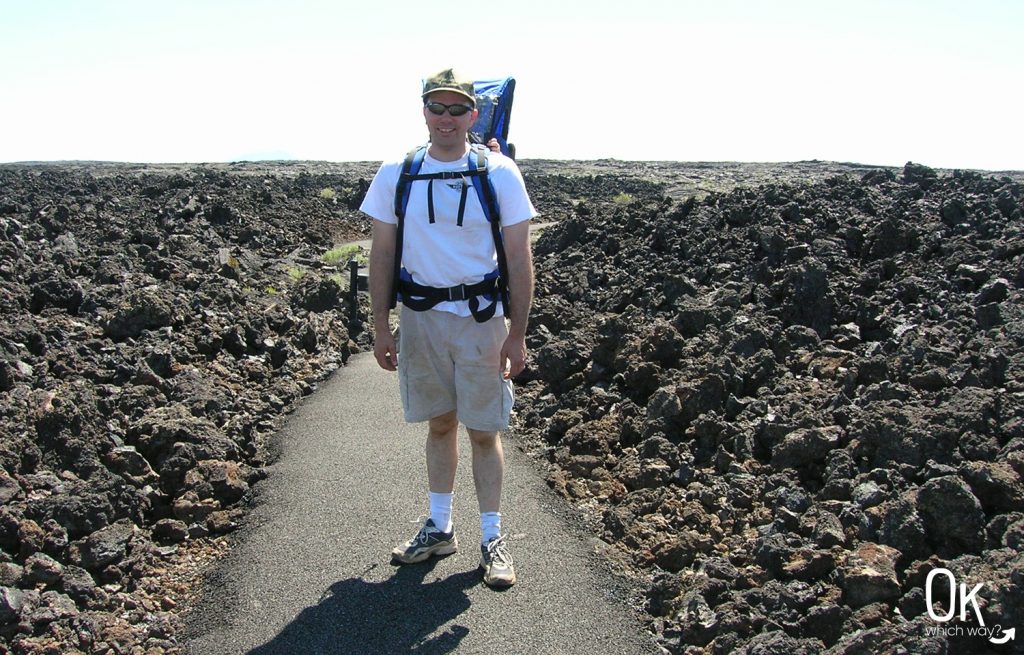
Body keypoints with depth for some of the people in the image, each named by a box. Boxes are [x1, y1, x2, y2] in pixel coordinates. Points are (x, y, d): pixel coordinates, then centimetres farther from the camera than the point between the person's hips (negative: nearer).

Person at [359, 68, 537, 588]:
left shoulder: (500, 174, -7)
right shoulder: (395, 175, -1)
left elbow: (519, 258, -5)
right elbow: (382, 255, 4)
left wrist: (517, 334, -9)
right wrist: (381, 328, 2)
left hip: (481, 317, -2)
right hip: (420, 316, 2)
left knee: (484, 431, 3)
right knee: (440, 424, 15)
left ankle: (492, 539, 18)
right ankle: (439, 527, 30)